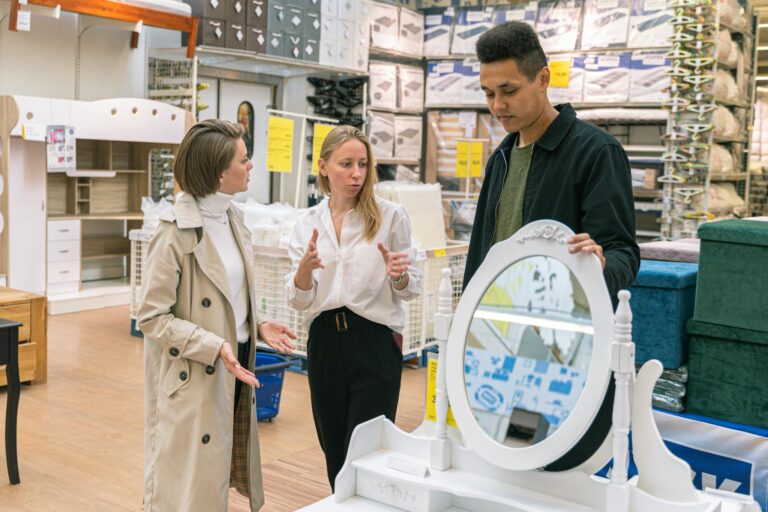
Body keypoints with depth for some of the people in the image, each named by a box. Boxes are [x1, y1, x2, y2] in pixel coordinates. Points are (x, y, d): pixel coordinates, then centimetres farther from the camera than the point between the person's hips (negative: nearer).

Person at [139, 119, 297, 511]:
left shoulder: (232, 218, 5)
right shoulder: (176, 232, -18)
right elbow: (152, 317, -16)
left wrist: (258, 326, 2)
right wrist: (215, 348, -23)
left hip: (235, 369, 7)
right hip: (193, 378, -7)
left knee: (215, 475, 18)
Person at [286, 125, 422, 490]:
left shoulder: (391, 216, -3)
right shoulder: (308, 223, 5)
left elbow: (411, 289, 0)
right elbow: (299, 300, 2)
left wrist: (398, 275, -23)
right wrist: (306, 266, -19)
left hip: (375, 343, -3)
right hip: (325, 344, 3)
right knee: (335, 455, 14)